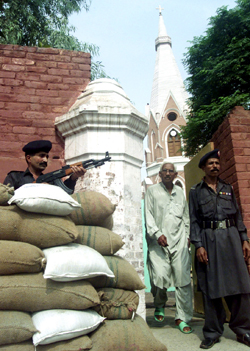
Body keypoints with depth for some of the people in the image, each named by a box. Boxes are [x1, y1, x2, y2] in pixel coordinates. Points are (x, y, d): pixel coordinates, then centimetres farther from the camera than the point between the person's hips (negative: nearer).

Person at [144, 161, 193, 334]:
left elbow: (186, 216, 22)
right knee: (160, 276, -11)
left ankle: (182, 317, 10)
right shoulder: (152, 190, 8)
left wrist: (187, 235, 11)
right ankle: (160, 305, 20)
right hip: (158, 241, -3)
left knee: (183, 277, -4)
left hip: (179, 240, 3)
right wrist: (157, 234, -11)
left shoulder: (180, 191, 19)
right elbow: (148, 215, 1)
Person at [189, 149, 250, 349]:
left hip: (231, 237, 3)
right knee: (211, 287, 2)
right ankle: (212, 333, 14)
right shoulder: (196, 191, 6)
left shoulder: (228, 188, 16)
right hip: (208, 239, -2)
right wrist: (198, 245, -9)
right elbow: (193, 220, 0)